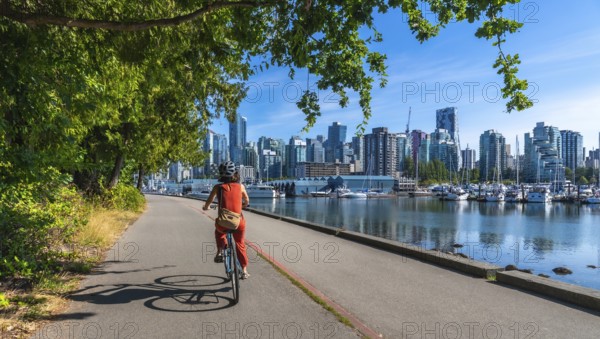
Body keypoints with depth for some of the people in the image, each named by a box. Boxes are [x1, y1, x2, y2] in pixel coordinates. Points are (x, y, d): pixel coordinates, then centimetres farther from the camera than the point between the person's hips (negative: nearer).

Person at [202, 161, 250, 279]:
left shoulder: (217, 187, -1)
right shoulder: (240, 186, 3)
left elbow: (208, 203, 8)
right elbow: (247, 201, 20)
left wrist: (205, 207, 32)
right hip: (239, 223, 1)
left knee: (218, 231, 37)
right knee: (240, 245, 26)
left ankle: (220, 252, 22)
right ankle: (244, 271, 29)